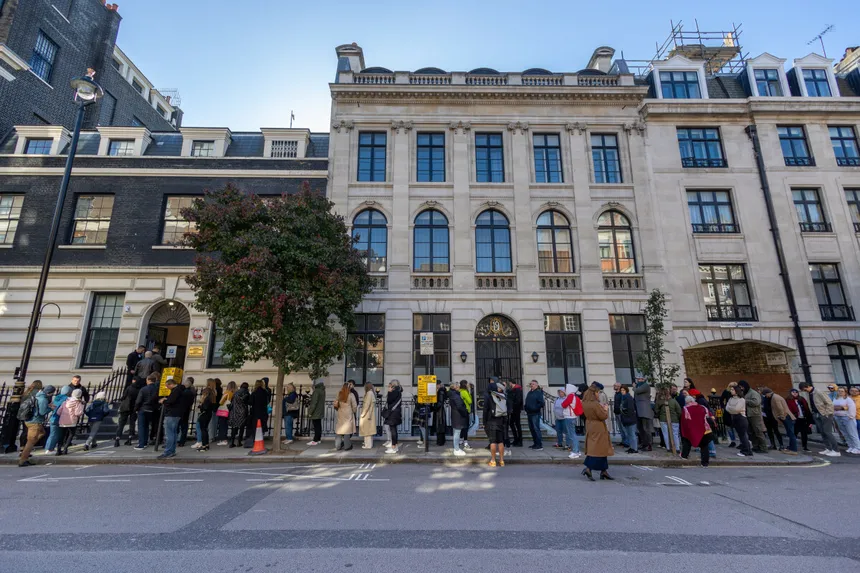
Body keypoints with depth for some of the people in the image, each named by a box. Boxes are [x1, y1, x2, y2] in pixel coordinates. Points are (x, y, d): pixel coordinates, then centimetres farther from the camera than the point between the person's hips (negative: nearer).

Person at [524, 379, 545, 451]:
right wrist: (526, 409, 11)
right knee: (531, 429, 13)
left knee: (536, 428, -9)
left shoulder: (539, 392, -9)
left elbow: (541, 403, -16)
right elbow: (527, 402, 23)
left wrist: (536, 408, -15)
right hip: (529, 413, 9)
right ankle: (535, 443, 23)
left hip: (535, 413, -9)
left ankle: (540, 445, -3)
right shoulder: (529, 392, 16)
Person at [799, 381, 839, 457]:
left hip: (825, 415, -7)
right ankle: (828, 449, 17)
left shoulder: (819, 393, -18)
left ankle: (836, 451, 1)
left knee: (828, 432, -7)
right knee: (822, 433, 10)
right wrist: (813, 414, 8)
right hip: (816, 415, 8)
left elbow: (829, 403, -17)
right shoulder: (809, 394, 6)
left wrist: (826, 414, -17)